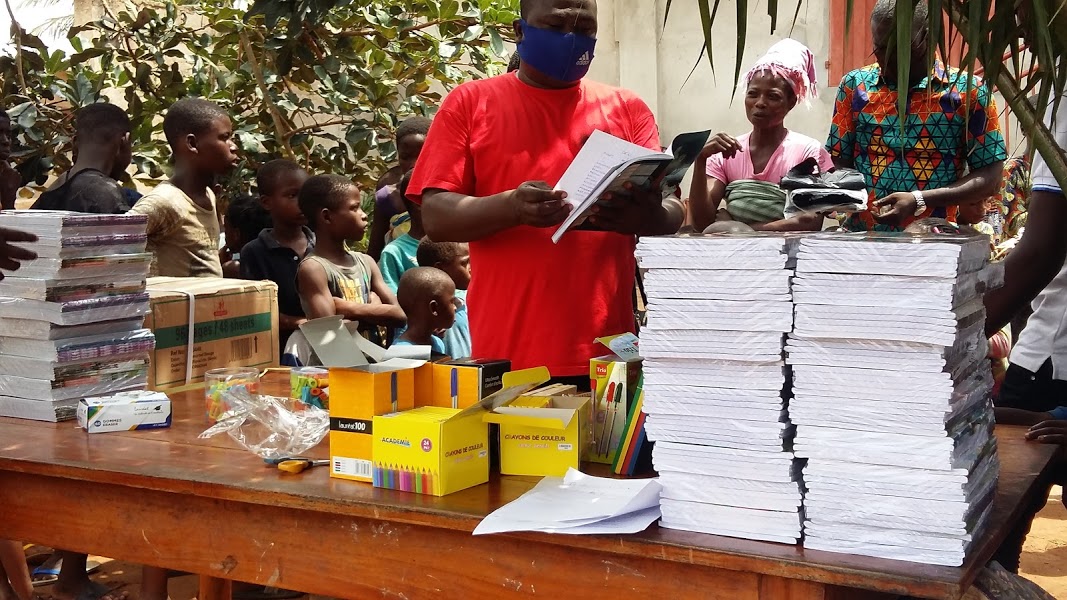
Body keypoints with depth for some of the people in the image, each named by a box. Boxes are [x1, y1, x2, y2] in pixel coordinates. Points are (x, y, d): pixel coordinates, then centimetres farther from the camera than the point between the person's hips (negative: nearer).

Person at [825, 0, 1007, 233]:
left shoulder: (969, 91, 0)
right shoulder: (855, 85, 7)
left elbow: (989, 178, -1)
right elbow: (840, 163, 11)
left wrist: (919, 200, -12)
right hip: (860, 235, 2)